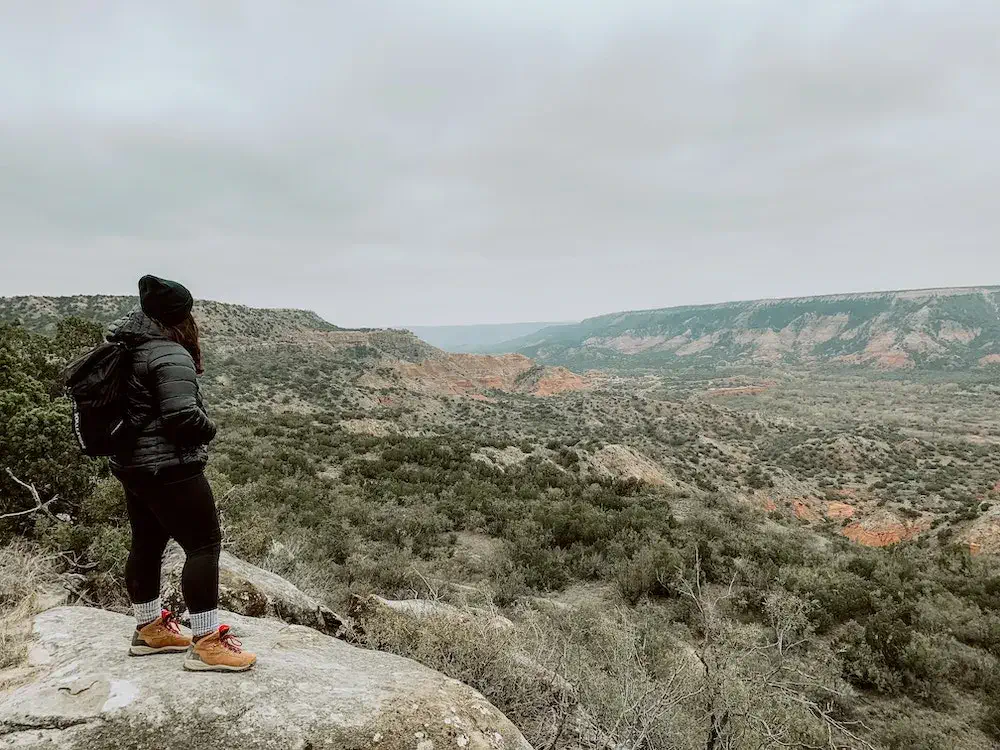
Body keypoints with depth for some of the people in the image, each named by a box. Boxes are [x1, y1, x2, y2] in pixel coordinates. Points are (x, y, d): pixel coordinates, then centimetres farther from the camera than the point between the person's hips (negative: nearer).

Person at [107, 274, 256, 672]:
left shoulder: (127, 349, 9)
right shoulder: (170, 356, -20)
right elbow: (182, 415, -27)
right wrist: (209, 428, -7)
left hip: (132, 466, 10)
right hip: (169, 468, -10)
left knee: (147, 544, 20)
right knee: (204, 544, -5)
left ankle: (149, 628, 35)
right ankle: (206, 643, -2)